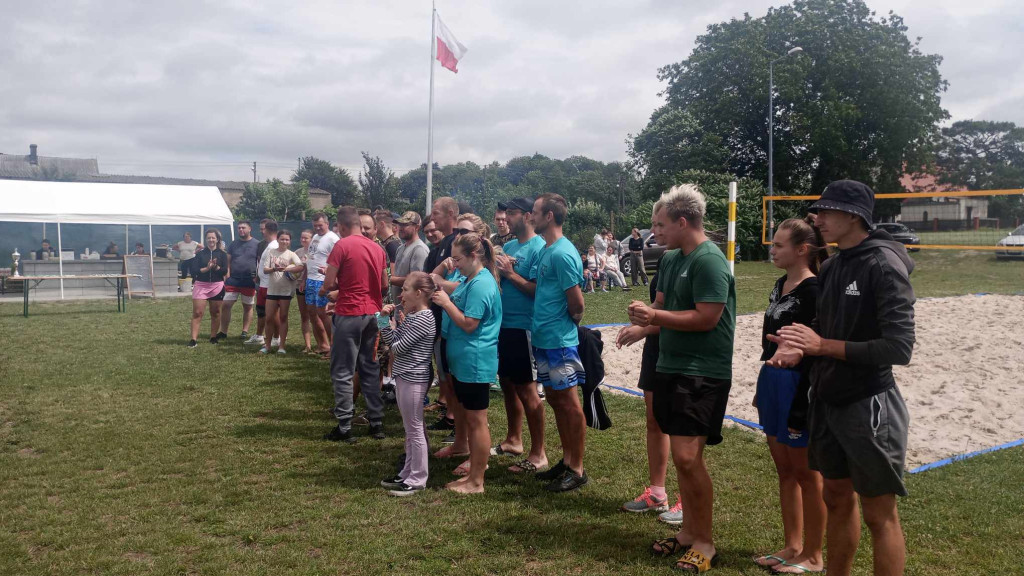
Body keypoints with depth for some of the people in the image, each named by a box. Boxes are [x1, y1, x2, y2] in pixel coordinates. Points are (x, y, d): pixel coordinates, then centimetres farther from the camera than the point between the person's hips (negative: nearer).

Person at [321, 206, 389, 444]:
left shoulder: (342, 246, -12)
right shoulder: (377, 248, 7)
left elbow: (329, 284, -12)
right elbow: (384, 284, 13)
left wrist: (325, 289, 9)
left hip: (349, 314, -6)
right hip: (373, 313, 6)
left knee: (342, 372, 2)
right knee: (370, 368, 14)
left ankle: (344, 428, 4)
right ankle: (376, 423, 18)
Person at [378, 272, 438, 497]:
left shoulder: (423, 319, -19)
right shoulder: (410, 315, 10)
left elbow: (398, 347, -17)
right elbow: (391, 341, 11)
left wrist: (400, 324, 1)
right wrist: (386, 320, -1)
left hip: (413, 380, -10)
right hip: (404, 377, 10)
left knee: (415, 430, -1)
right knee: (410, 429, 17)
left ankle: (417, 479, 8)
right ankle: (408, 473, 28)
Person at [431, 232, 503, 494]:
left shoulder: (481, 284, -19)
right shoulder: (470, 281, 13)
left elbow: (469, 324, -21)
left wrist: (446, 302, -14)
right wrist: (439, 289, 7)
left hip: (475, 363, -10)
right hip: (463, 361, 10)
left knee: (476, 421, -1)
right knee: (468, 418, 17)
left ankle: (476, 482, 8)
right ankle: (474, 470, 28)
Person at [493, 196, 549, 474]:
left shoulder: (538, 248, -13)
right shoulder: (508, 246, 12)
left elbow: (539, 291, -19)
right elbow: (497, 282, 10)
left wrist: (510, 273, -19)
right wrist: (494, 267, -8)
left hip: (524, 327, -8)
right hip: (504, 325, 8)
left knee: (526, 389, -2)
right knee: (507, 383, 17)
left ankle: (538, 454, 9)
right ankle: (513, 440, 34)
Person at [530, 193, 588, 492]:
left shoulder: (562, 253, -19)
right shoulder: (546, 250, 12)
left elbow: (576, 302, -18)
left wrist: (570, 320, -3)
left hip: (559, 341, -10)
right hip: (544, 339, 10)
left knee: (569, 403, 0)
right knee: (555, 399, 16)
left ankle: (577, 470, 11)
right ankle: (567, 460, 29)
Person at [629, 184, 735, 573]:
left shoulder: (709, 260, -16)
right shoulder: (671, 259, 11)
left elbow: (707, 318, -21)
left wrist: (655, 317, -16)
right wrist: (645, 317, -7)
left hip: (703, 373, -9)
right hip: (670, 367, 9)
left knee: (688, 456, -12)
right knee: (680, 456, 14)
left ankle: (705, 543, 4)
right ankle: (689, 531, 27)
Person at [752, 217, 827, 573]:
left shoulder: (812, 290, -16)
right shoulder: (781, 285, 11)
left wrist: (803, 406, -20)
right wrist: (763, 388, 19)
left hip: (797, 387, -9)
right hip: (772, 383, 9)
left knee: (806, 473, 4)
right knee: (784, 470, 16)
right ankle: (792, 546, 29)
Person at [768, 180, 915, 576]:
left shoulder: (884, 265, -16)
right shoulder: (832, 267, 8)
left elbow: (899, 348, -21)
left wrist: (822, 346, -20)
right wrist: (800, 349, -4)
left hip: (869, 406, -8)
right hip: (827, 402, 8)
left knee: (879, 514, 4)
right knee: (837, 499, 18)